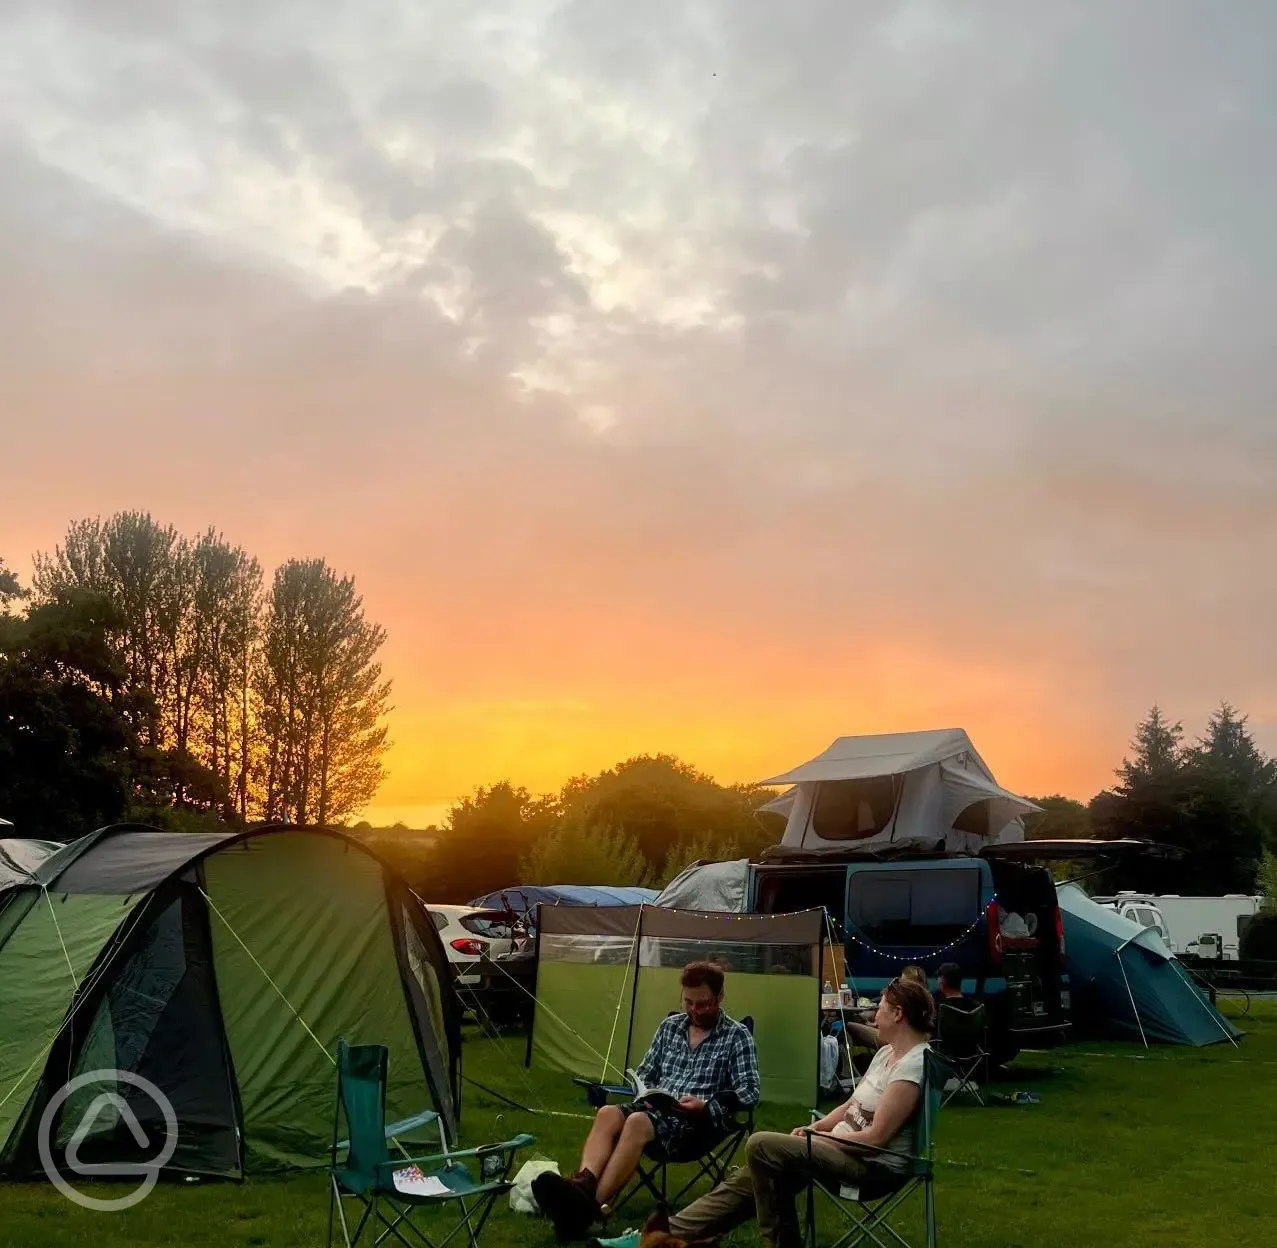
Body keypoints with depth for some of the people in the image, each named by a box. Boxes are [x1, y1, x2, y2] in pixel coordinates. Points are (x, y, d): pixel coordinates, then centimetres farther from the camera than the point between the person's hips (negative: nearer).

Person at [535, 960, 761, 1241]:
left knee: (637, 1123, -36)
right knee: (607, 1114, -29)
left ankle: (588, 1205, -52)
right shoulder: (669, 1027, 18)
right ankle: (582, 1186, -55)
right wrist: (645, 1095, 0)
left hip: (699, 1120, -5)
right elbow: (644, 1072, 23)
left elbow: (751, 1092, -5)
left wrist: (706, 1106, -18)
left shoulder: (737, 1035, 3)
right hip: (656, 1108, 5)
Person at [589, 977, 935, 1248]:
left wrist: (819, 1138, -12)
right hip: (846, 1147, 10)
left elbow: (876, 1136, -22)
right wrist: (814, 1128, 2)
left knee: (762, 1145, -22)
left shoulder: (914, 1064, -19)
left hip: (872, 1162, -10)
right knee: (753, 1176, -2)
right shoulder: (887, 1052, 13)